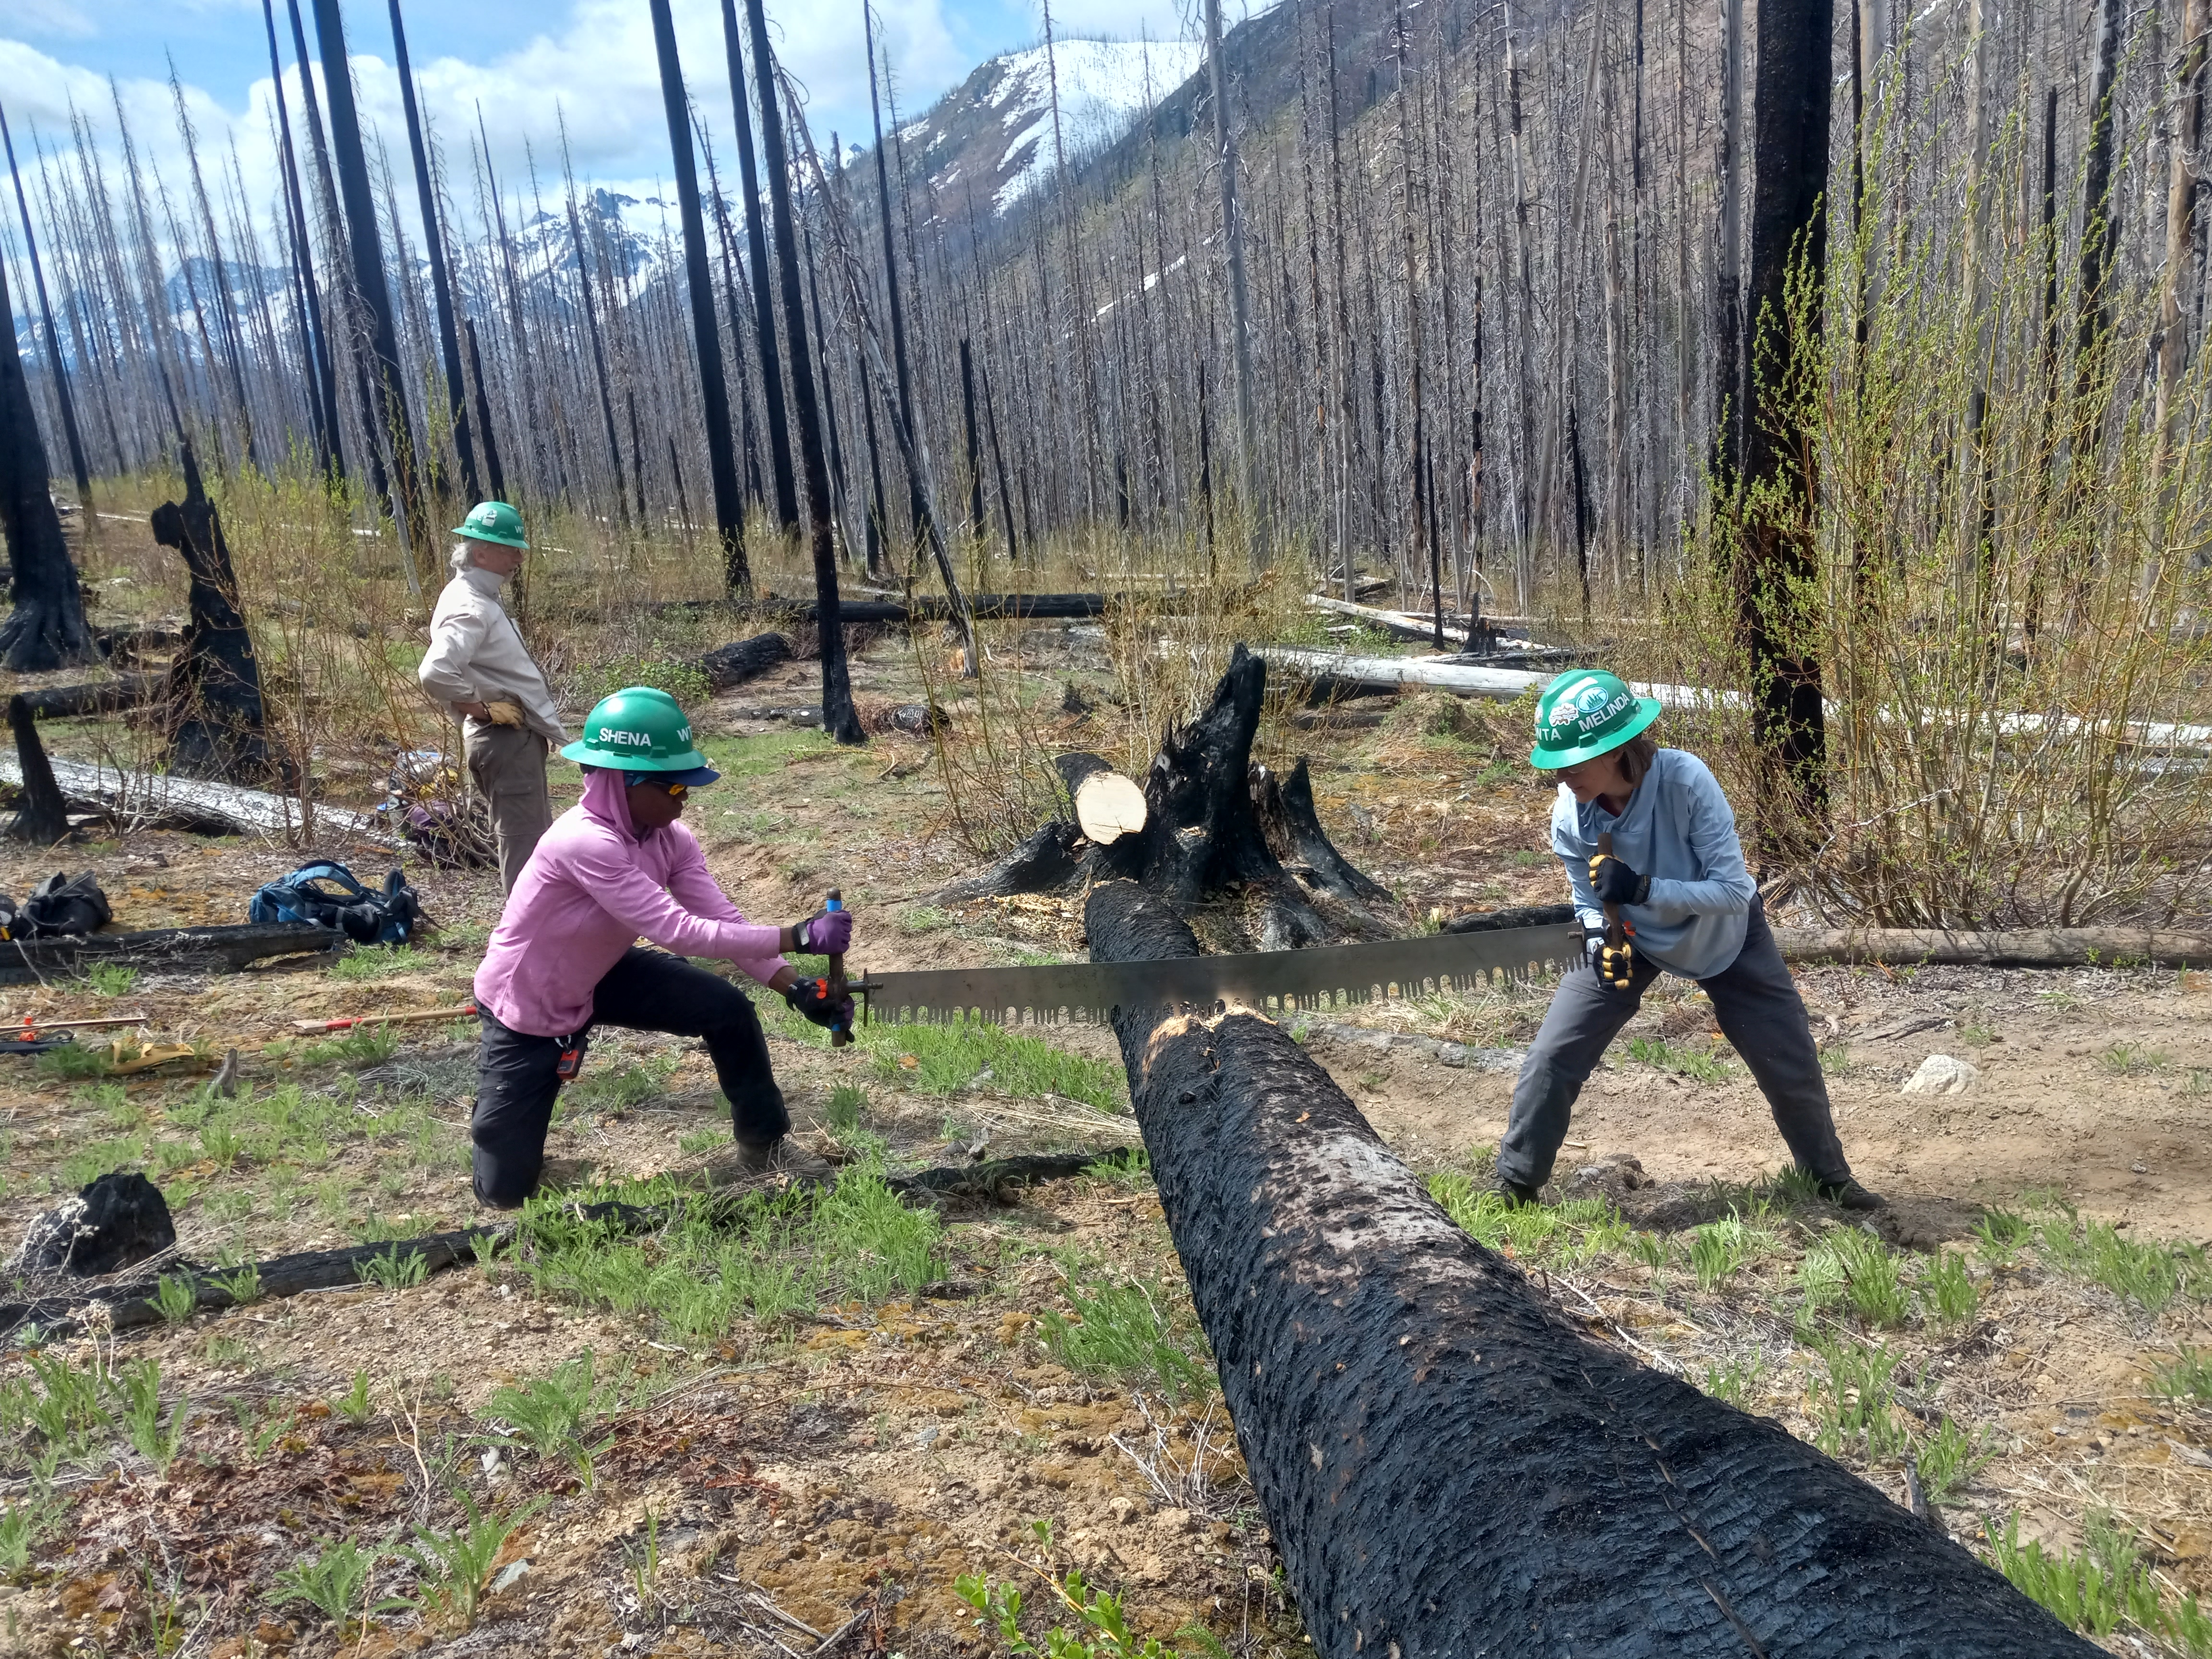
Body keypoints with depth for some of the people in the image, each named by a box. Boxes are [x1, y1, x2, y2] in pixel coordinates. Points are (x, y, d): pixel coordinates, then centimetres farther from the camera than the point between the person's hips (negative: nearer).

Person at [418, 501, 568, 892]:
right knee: (524, 840, -4)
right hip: (506, 739, -11)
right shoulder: (468, 607, -20)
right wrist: (482, 709, -20)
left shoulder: (480, 598, 12)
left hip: (519, 737, 11)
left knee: (537, 837, 19)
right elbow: (435, 673, -34)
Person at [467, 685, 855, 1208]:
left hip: (598, 977, 6)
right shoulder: (585, 842, -37)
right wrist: (799, 937, -40)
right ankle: (501, 1098, 32)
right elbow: (679, 931, -40)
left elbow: (722, 918, -15)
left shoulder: (671, 839, -13)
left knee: (727, 1009, -15)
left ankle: (763, 1142, 7)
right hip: (525, 1004, -6)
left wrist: (796, 988, -28)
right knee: (504, 1191, -1)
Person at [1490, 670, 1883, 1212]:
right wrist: (1602, 943, -30)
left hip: (1724, 933, -1)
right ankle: (1514, 1189, 8)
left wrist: (1641, 887, -43)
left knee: (1790, 1065, 7)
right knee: (1551, 1058, -9)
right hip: (1629, 937, 2)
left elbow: (1734, 891, -32)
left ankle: (1830, 1178, 36)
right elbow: (1588, 900, -9)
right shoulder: (1570, 812, -26)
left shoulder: (1685, 780, -36)